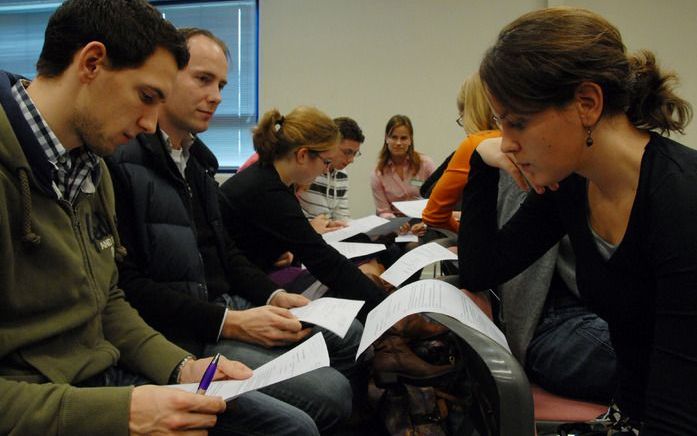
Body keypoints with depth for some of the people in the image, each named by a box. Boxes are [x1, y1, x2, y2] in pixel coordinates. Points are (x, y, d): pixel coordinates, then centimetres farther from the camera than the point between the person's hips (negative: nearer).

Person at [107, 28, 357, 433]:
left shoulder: (198, 157, 14)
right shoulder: (121, 162, -17)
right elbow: (127, 285, -21)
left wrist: (274, 296, 2)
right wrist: (229, 323, -22)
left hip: (227, 307, 10)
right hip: (180, 335, -10)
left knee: (355, 338, 15)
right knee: (328, 393, -21)